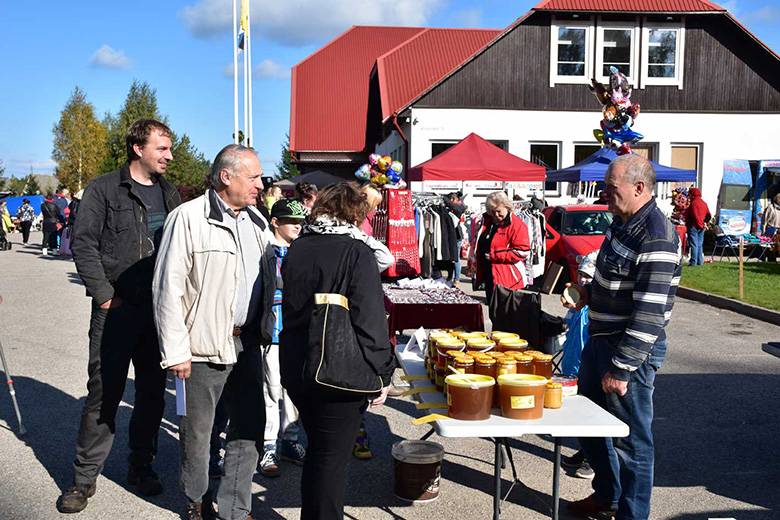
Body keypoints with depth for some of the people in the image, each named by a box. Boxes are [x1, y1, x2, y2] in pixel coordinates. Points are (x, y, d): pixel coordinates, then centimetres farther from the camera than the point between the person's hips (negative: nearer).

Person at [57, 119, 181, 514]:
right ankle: (85, 477, 11)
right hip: (116, 308, -5)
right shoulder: (104, 189, -2)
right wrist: (104, 293, -12)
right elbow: (84, 244, -6)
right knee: (103, 391, -2)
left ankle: (141, 466, 26)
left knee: (152, 391, 11)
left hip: (160, 307, 5)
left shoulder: (169, 194, 13)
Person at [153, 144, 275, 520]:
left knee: (249, 426, 10)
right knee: (197, 431, 8)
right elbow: (168, 288, -12)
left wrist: (265, 328, 16)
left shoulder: (256, 221, 12)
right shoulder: (188, 218, -10)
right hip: (204, 347, -6)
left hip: (247, 343, 6)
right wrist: (176, 351, -13)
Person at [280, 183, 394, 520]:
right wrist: (382, 374, -11)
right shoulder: (357, 254, -15)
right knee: (332, 457, 7)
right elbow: (370, 321, -18)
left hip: (295, 369, 6)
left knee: (317, 447, 23)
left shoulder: (296, 249, 3)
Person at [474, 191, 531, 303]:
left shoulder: (516, 225, -12)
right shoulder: (486, 221, 11)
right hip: (488, 276, 7)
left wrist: (495, 256, -18)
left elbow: (521, 252, -18)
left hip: (506, 281, -7)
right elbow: (480, 246, 24)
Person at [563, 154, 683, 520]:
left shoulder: (656, 239, -23)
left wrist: (621, 368, -24)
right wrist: (588, 294, 6)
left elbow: (649, 314, -25)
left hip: (632, 350, -10)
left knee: (631, 439, 4)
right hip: (600, 339, 10)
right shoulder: (622, 222, 7)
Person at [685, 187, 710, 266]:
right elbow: (708, 215, 10)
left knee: (694, 244, -7)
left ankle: (693, 262, -8)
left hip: (693, 226, -8)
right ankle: (700, 261, 14)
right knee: (700, 245, 12)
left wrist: (702, 225, -14)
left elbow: (696, 216, -19)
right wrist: (705, 222, -1)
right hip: (701, 228, 8)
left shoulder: (693, 203, -12)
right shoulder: (704, 203, 15)